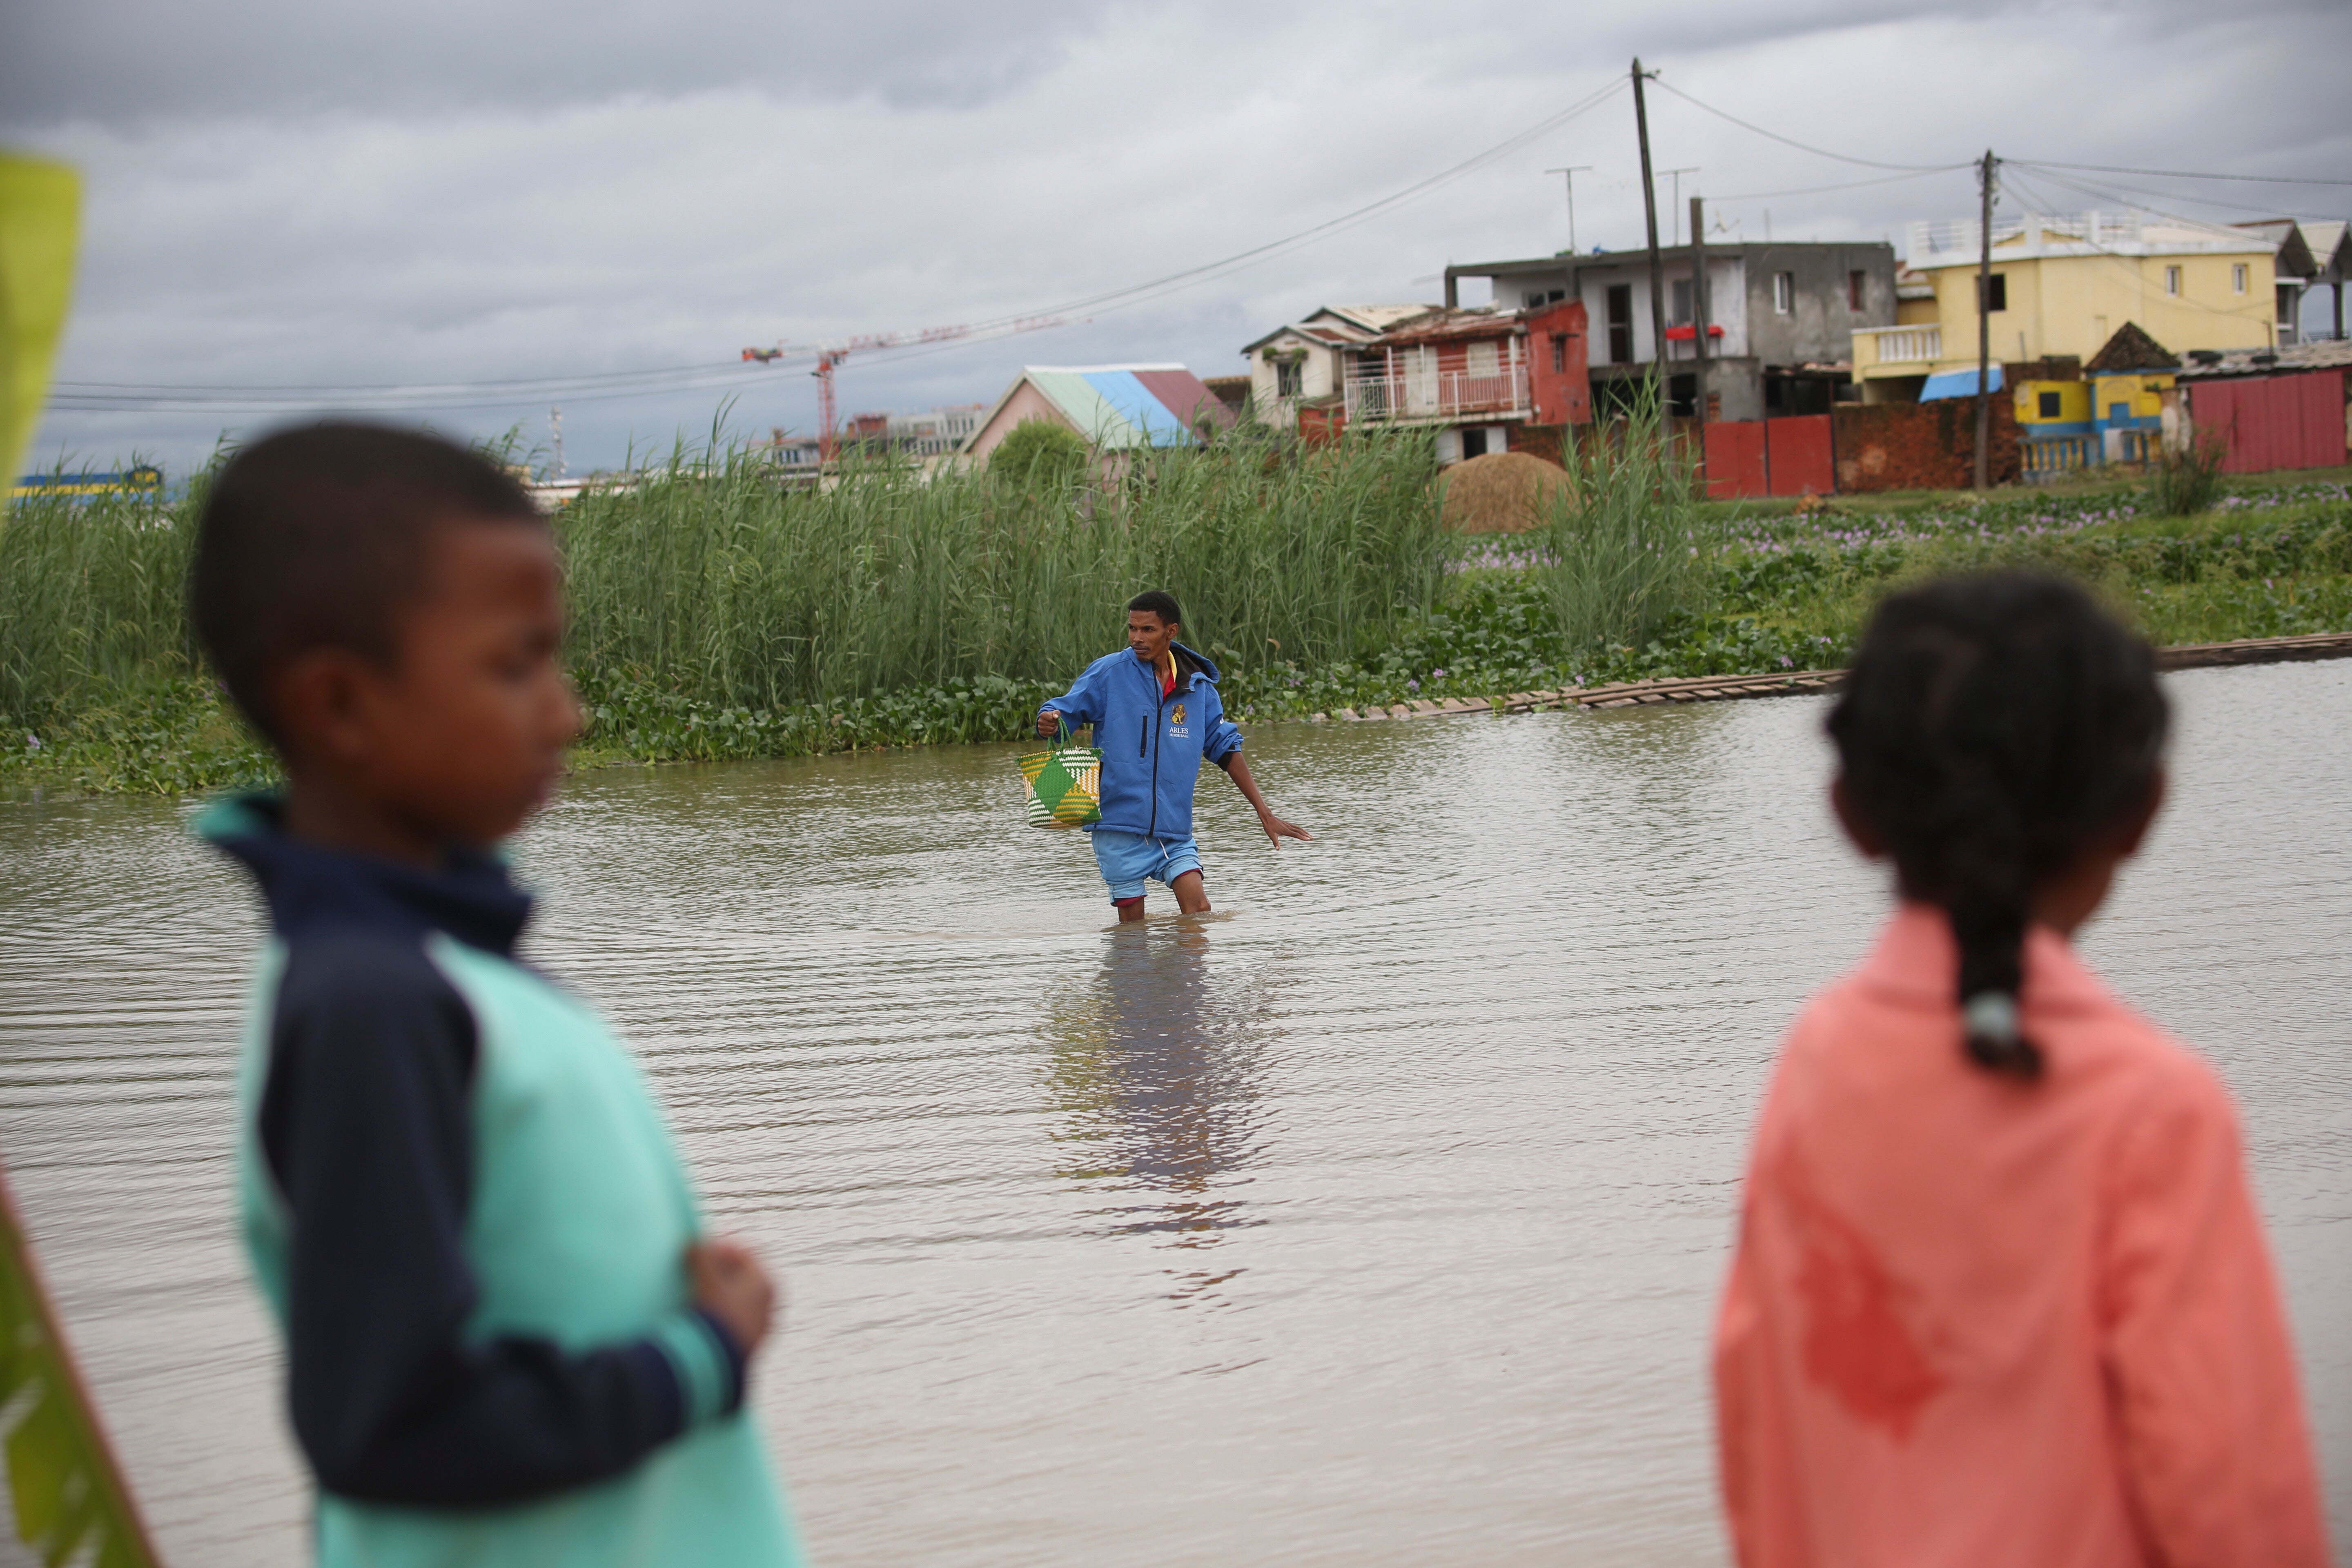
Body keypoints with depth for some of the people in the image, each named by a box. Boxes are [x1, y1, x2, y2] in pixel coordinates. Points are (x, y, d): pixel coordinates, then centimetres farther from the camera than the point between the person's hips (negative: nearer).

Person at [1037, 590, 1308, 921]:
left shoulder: (1198, 686, 6)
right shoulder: (1108, 673, -3)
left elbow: (1225, 747, 12)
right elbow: (1063, 713, -3)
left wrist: (1264, 813, 10)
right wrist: (1049, 723, -29)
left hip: (1174, 830, 2)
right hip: (1119, 825, -2)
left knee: (1199, 912, -9)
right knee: (1133, 930, 0)